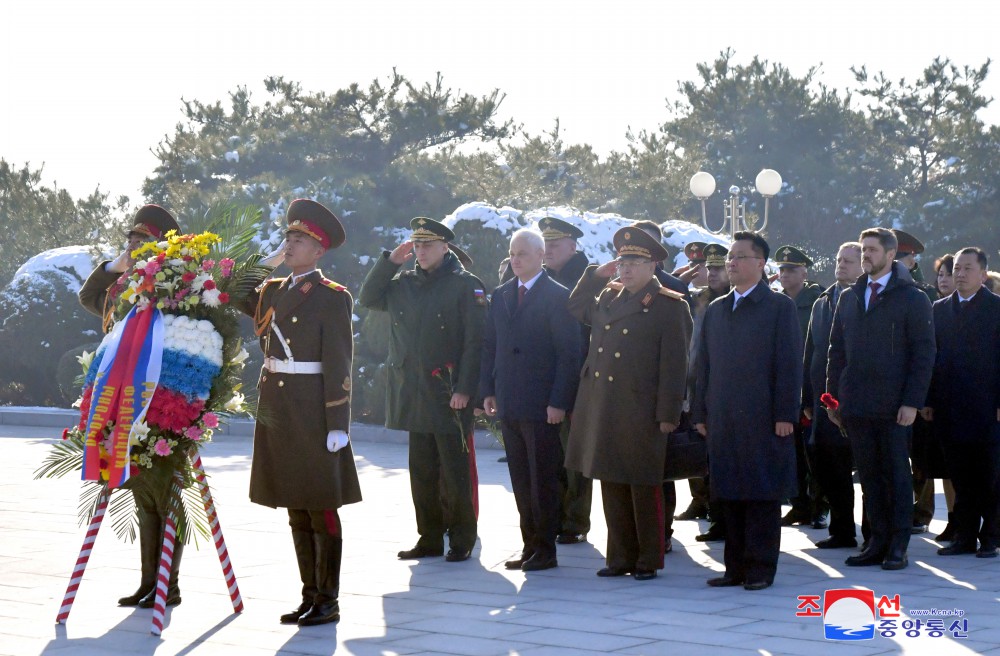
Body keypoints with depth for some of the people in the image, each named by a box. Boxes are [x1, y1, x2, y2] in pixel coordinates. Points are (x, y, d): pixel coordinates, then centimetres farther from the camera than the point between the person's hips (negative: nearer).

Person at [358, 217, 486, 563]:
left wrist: (464, 389, -16)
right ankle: (430, 538, 19)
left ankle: (462, 541, 8)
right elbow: (368, 298, 15)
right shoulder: (403, 283, 12)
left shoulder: (466, 285, -5)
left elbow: (475, 341, -9)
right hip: (414, 395, 6)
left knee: (455, 471, -1)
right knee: (422, 471, 10)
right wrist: (390, 261, 5)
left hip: (448, 394, -6)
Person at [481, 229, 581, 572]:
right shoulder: (501, 295, 12)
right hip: (509, 404, 6)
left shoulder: (558, 297, -6)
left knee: (543, 482, 0)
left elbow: (569, 354, -10)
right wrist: (488, 390, 5)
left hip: (542, 406, -6)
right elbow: (489, 345, 15)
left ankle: (545, 550, 7)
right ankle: (530, 546, 16)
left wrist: (558, 402, -15)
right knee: (521, 482, 10)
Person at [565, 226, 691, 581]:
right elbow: (575, 308, 30)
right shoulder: (607, 297, 12)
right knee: (612, 485, 11)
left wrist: (667, 414, -13)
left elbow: (673, 365, -9)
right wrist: (595, 274, 15)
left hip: (641, 414, -6)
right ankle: (621, 557, 19)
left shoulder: (669, 306, -7)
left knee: (644, 488, 1)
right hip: (603, 413, 6)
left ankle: (649, 560, 9)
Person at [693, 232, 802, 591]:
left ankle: (760, 568, 3)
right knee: (730, 494, 6)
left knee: (763, 494, -2)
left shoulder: (779, 306, 0)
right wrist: (700, 412, 11)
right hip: (723, 420, 5)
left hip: (763, 420, -5)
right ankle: (736, 567, 13)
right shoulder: (716, 310, 16)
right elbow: (704, 364, 17)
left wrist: (785, 414, -11)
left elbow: (789, 364, -5)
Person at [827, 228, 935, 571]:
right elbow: (837, 350, 15)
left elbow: (923, 353, -6)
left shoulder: (912, 299, -2)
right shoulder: (849, 297, 13)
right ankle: (878, 541, 10)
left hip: (893, 407, -5)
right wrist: (834, 397, 8)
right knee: (869, 476, 6)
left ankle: (898, 546, 6)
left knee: (896, 475, 2)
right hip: (856, 406, 5)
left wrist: (912, 402, -13)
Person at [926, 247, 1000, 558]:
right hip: (951, 410, 4)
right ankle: (965, 536, 12)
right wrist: (930, 400, 6)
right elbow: (932, 356, 12)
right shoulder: (940, 309, 12)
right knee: (961, 479, 6)